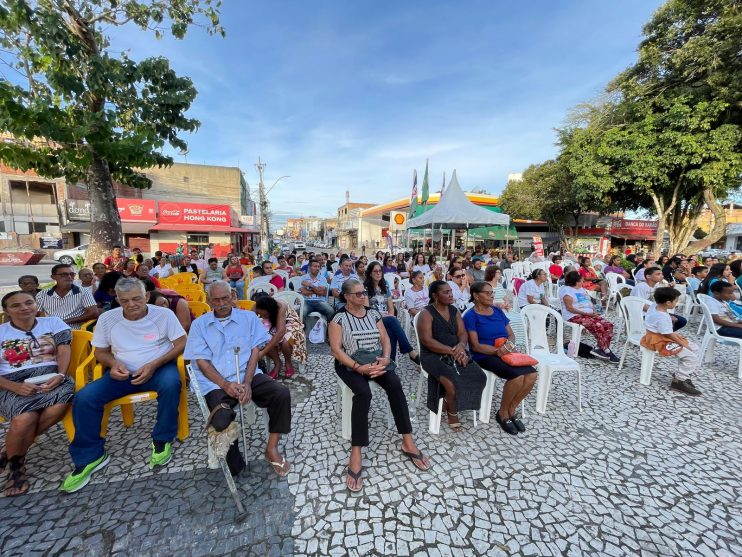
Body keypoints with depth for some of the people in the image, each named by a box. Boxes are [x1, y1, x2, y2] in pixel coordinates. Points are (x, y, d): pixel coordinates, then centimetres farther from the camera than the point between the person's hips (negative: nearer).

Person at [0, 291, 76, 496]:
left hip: (50, 376, 1)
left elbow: (64, 351, 1)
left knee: (60, 405, -32)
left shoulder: (53, 323, 12)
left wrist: (60, 375, -17)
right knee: (25, 419, -30)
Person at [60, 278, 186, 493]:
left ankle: (162, 440, -12)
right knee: (84, 398, -19)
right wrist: (114, 364, -11)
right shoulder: (107, 318, 3)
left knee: (171, 383, -36)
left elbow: (181, 344, -8)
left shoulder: (164, 314, -7)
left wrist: (154, 365, -20)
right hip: (122, 373, 4)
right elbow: (100, 352, 12)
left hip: (158, 368, -3)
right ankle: (90, 457, 3)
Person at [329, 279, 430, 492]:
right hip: (350, 363, -3)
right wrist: (358, 367, -21)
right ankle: (356, 454, -26)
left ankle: (408, 442, -15)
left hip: (377, 360, 4)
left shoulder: (373, 314, 11)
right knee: (363, 392, -33)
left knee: (395, 384, -25)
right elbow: (336, 349, -10)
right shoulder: (338, 318, -3)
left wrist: (386, 358, -12)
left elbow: (385, 340, 9)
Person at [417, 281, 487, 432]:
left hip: (456, 353, 7)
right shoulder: (426, 314, -10)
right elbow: (427, 341, -18)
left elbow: (462, 333, 7)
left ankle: (450, 402, 7)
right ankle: (453, 413, 3)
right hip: (433, 356, -6)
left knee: (480, 377, -15)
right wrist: (452, 351, -22)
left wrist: (461, 346, -16)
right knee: (454, 383, -29)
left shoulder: (454, 311, 11)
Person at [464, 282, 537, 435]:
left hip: (506, 353, 6)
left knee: (531, 375, -17)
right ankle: (502, 413, -1)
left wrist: (508, 345, -10)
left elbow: (511, 334, 12)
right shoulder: (471, 316, -9)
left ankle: (511, 410, 6)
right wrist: (498, 351, -22)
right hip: (485, 356, -6)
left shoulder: (498, 311, 11)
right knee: (517, 376, -27)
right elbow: (475, 346, -13)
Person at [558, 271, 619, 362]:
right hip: (575, 316, -9)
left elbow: (589, 302, 20)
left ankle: (601, 349, -14)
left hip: (589, 314, 9)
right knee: (598, 326, -26)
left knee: (608, 325, -12)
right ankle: (606, 351, -14)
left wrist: (594, 312, 0)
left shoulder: (582, 289, 23)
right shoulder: (566, 290, -6)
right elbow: (569, 308, -14)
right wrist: (585, 313, -18)